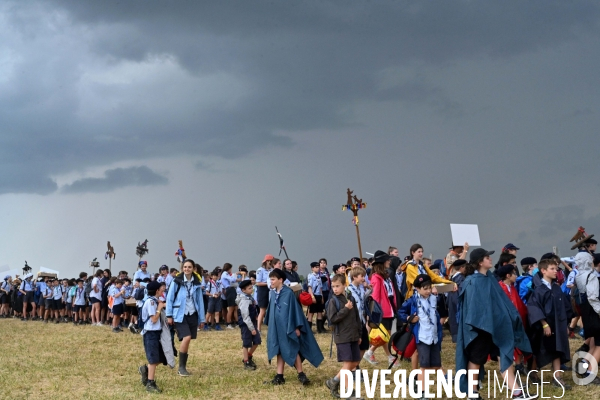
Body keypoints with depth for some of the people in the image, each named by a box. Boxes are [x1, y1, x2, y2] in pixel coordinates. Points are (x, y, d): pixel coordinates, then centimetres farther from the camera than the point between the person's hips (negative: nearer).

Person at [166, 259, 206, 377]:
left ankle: (182, 367, 18)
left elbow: (200, 300, 9)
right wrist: (169, 315, -6)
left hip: (192, 315, 4)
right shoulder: (177, 281, -6)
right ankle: (181, 367, -7)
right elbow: (170, 298, -3)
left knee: (187, 340, 7)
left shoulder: (196, 283, 5)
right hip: (180, 315, -4)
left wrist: (202, 318, 9)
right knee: (186, 337, -18)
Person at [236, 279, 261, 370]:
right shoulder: (244, 300, -21)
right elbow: (245, 316, -22)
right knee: (246, 344, 2)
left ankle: (248, 357, 31)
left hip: (252, 323, 9)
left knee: (257, 341, 13)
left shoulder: (250, 297, 8)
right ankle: (246, 363, 13)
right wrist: (252, 328, -20)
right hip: (245, 325, -9)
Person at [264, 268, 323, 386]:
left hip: (287, 327, -7)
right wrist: (269, 324, 18)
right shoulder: (273, 293, 6)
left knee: (293, 350, -1)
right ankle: (279, 377, 14)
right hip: (276, 327, 7)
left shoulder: (288, 293, -14)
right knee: (280, 351, 10)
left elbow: (294, 309, -14)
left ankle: (301, 375, 9)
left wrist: (296, 327, -15)